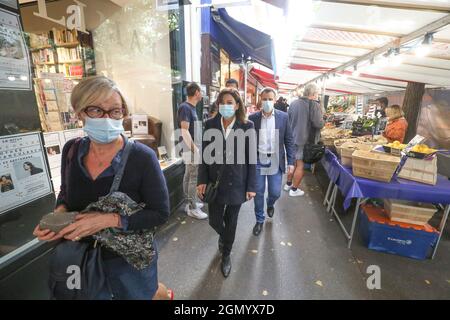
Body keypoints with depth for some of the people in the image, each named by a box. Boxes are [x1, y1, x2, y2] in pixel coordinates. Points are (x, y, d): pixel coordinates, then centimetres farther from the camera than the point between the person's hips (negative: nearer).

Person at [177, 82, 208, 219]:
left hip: (191, 148, 10)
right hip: (191, 148, -10)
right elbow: (184, 131, -24)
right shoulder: (185, 107, -16)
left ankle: (190, 203, 27)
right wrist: (195, 149, -26)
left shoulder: (191, 107, 12)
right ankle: (192, 208, 9)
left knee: (188, 176, 15)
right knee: (194, 178, -3)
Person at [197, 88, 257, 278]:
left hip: (236, 182, -1)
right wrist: (202, 181, -5)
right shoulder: (210, 124, -2)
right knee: (214, 221, 11)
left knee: (231, 222, 13)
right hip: (215, 181, 2)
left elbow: (251, 158, -4)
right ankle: (223, 236, 49)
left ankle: (226, 255, 40)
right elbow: (204, 154, 1)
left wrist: (251, 186, -5)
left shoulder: (247, 127, -7)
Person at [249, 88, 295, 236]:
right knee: (259, 193, 7)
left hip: (276, 161, 0)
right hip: (258, 160, 0)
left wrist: (291, 162, -4)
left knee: (275, 192, 6)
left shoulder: (283, 117, -1)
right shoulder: (253, 118, -2)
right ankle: (259, 220, 29)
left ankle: (270, 204, 43)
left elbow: (288, 141, 1)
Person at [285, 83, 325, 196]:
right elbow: (318, 124, -19)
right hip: (306, 140, -6)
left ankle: (288, 184, 31)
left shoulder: (294, 103, 5)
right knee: (301, 165, 5)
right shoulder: (314, 105, -14)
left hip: (293, 138, 7)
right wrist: (322, 120, 2)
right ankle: (294, 189, 14)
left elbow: (288, 119, 14)